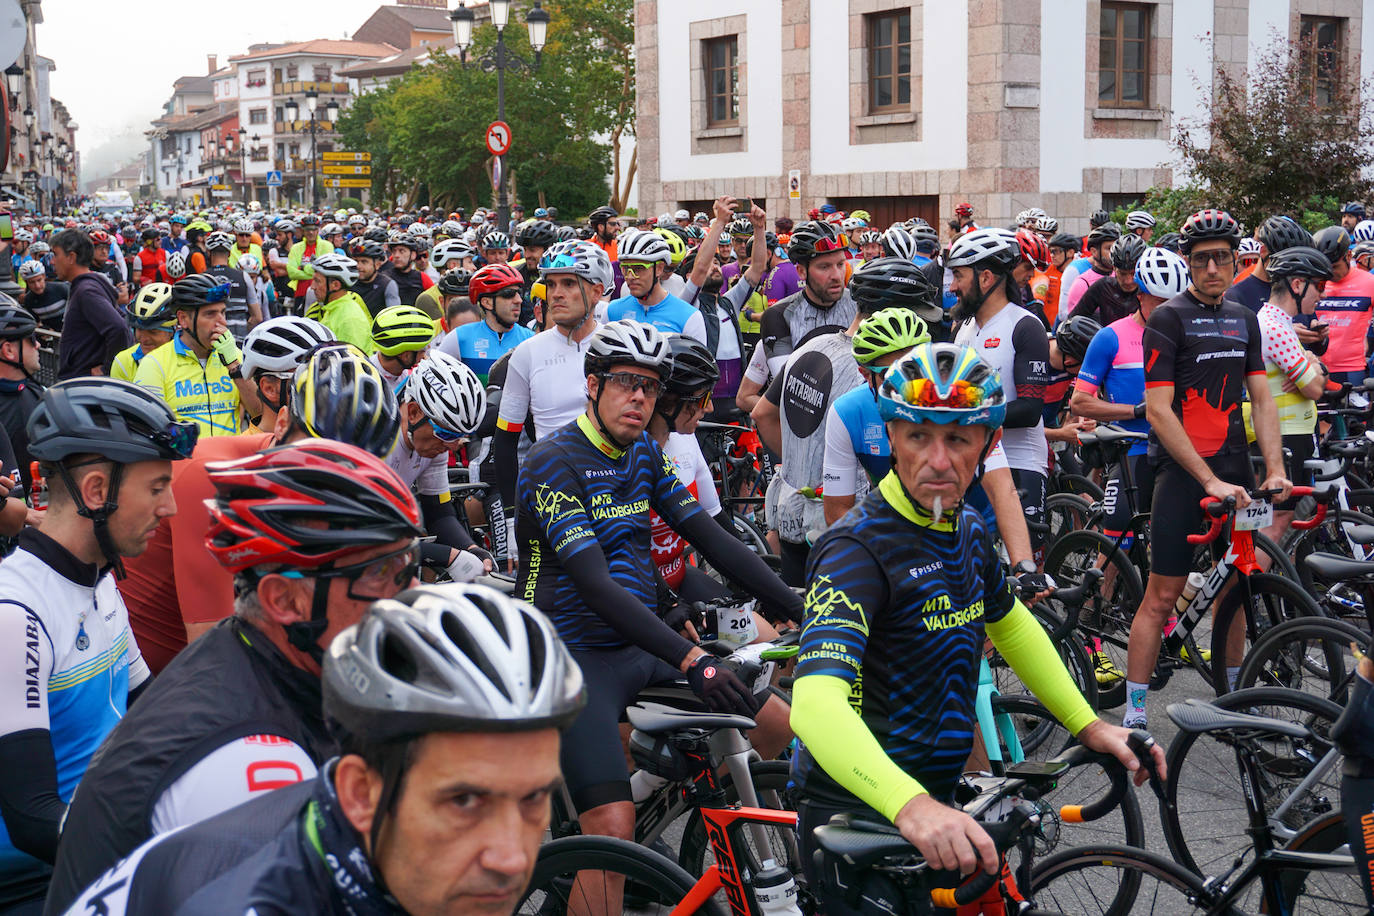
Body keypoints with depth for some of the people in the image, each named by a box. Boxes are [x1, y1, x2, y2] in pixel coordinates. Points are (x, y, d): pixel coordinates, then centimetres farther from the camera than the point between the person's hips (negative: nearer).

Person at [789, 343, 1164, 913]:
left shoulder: (968, 531, 4)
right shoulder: (857, 549, -23)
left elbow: (1011, 627, 24)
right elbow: (816, 701, -37)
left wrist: (1088, 725, 16)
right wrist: (911, 805, -51)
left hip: (935, 806, 8)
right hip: (859, 818, -8)